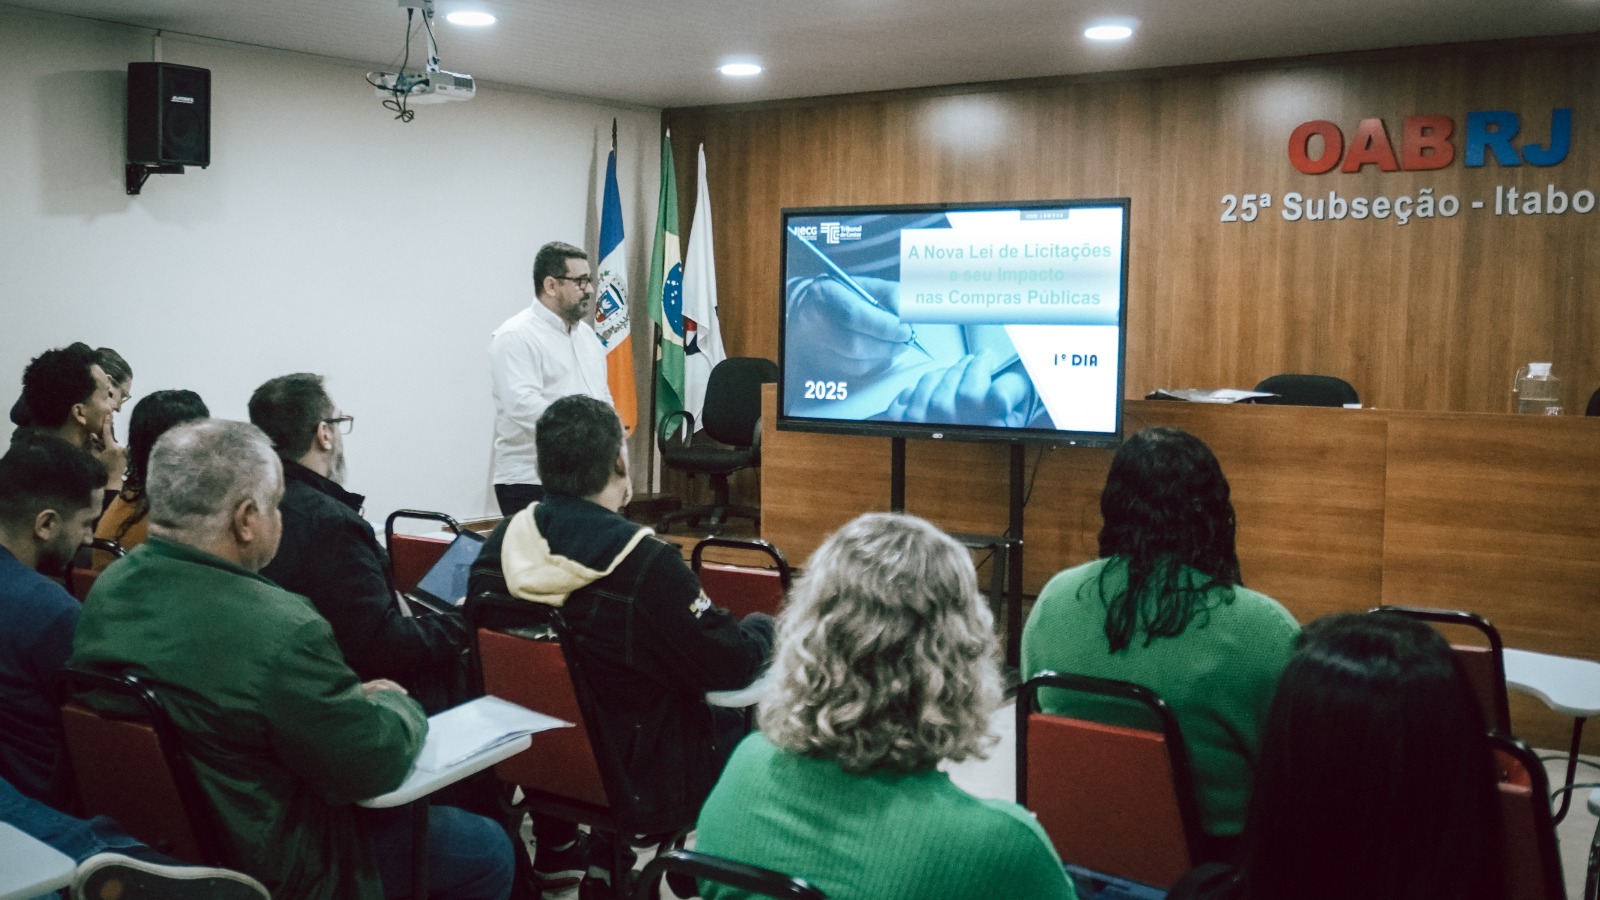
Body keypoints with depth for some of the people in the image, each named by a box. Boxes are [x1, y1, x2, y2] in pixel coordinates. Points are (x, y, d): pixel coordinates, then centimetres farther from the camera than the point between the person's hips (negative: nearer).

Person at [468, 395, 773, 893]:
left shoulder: (501, 543, -11)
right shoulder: (646, 562, -28)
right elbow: (730, 665, -18)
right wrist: (763, 627, 3)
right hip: (640, 783, -6)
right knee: (742, 720, 17)